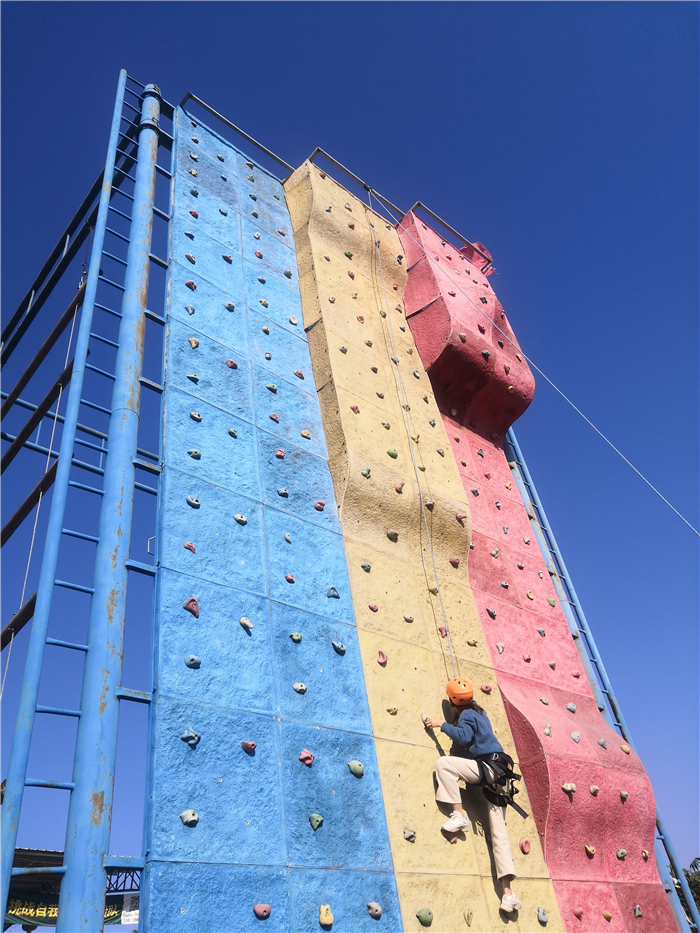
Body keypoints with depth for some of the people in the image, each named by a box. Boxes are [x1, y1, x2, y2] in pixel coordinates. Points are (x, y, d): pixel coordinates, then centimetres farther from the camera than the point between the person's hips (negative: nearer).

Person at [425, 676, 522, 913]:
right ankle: (508, 892, -2)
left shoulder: (467, 715, -4)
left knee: (443, 763, -17)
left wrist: (442, 725, -13)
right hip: (496, 772, 10)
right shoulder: (477, 710, 23)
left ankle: (459, 815, -16)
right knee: (499, 832, 3)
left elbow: (464, 737, -23)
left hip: (487, 767, -9)